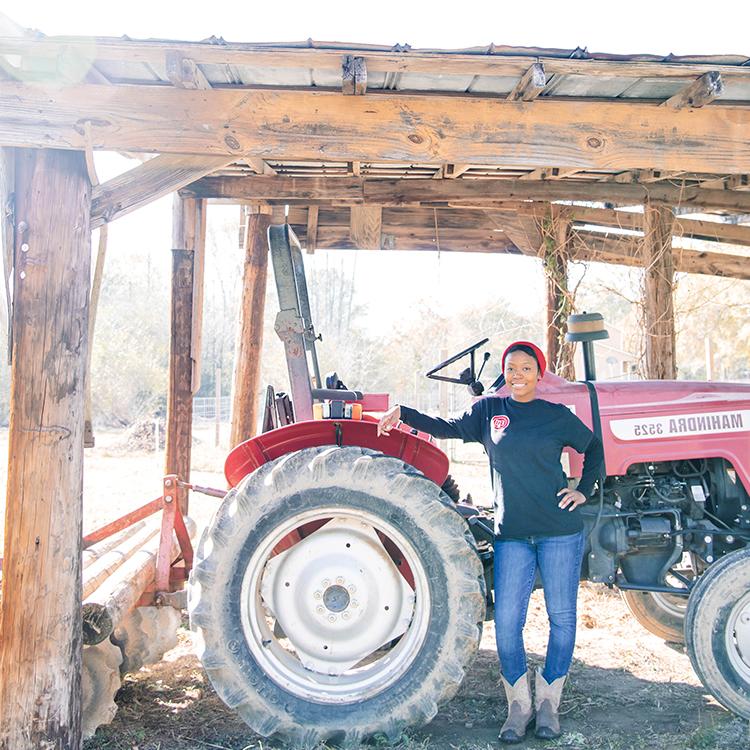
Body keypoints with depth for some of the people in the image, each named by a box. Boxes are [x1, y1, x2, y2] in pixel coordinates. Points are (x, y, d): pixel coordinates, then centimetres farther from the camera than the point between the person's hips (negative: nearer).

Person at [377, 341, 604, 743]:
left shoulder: (556, 415, 4)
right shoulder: (489, 409, 6)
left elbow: (594, 446, 16)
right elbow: (449, 427, 2)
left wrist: (584, 490, 6)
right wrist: (403, 413, -8)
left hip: (560, 531, 0)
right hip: (512, 534, 0)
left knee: (561, 616, 7)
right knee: (506, 620, -3)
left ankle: (548, 701, 25)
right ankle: (518, 704, 16)